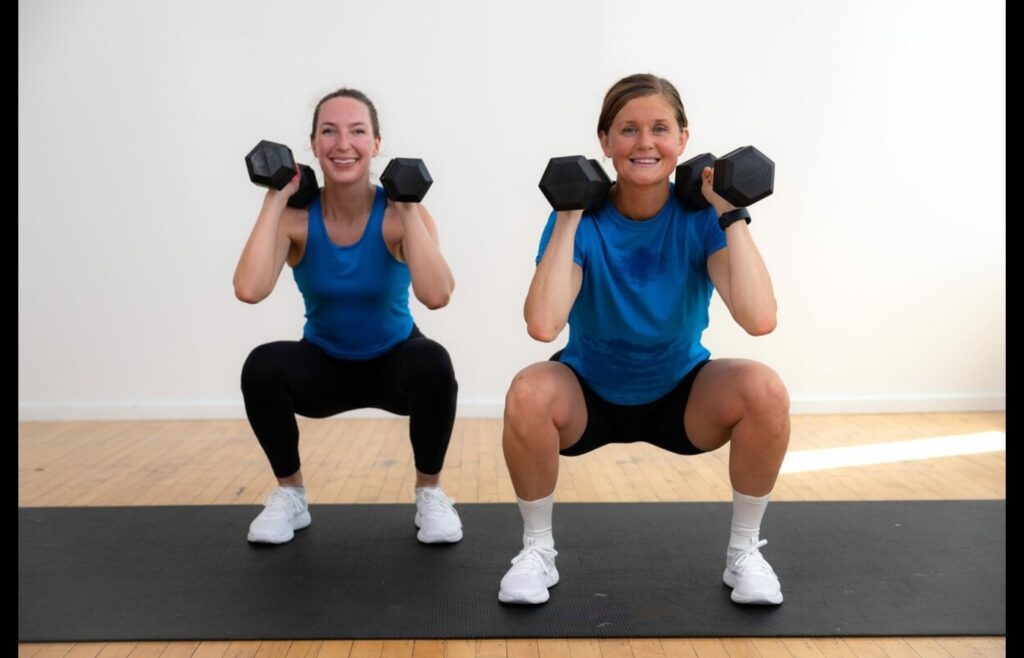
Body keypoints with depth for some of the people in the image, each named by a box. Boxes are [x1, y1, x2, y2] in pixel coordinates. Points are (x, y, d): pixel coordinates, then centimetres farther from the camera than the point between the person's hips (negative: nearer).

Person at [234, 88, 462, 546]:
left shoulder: (398, 214, -20)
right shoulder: (296, 216, -16)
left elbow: (436, 295, -39)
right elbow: (250, 290, -36)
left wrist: (407, 207, -34)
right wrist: (275, 199, -28)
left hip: (395, 360, -1)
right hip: (324, 364, 2)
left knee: (434, 364, -34)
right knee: (261, 367, -28)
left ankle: (430, 493, -7)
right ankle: (289, 494, -1)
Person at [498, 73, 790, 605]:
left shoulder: (699, 217, -16)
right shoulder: (583, 219, -18)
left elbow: (759, 319, -32)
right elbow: (542, 325, -36)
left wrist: (731, 214, -27)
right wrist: (569, 219, -30)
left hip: (681, 394, 1)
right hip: (590, 394, -1)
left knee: (765, 391, -28)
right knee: (528, 393, -33)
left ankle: (744, 551, -3)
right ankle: (537, 549, -7)